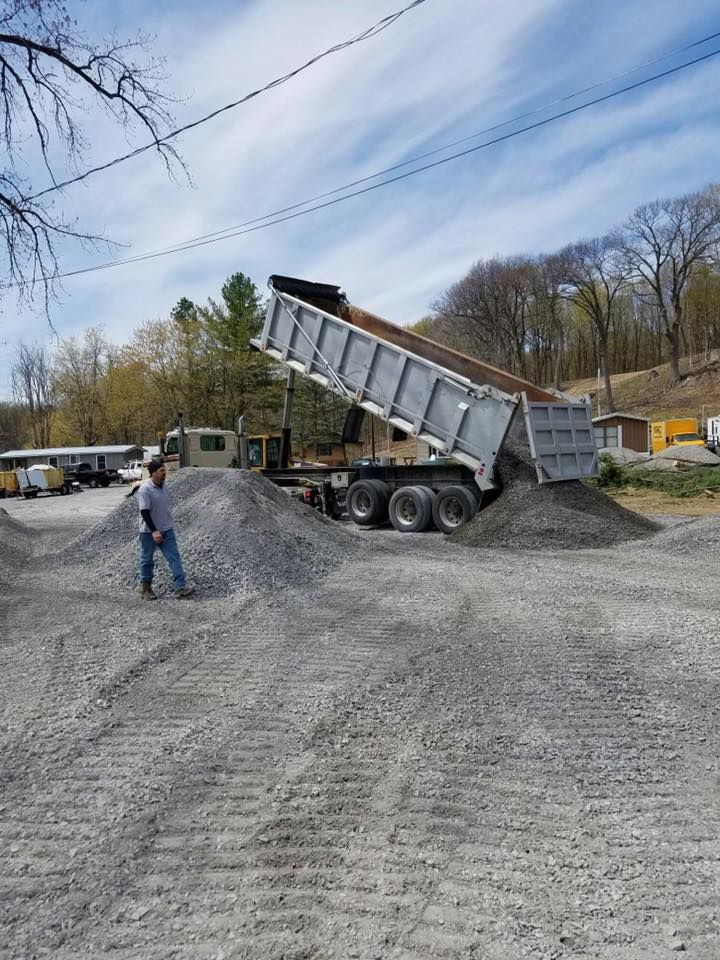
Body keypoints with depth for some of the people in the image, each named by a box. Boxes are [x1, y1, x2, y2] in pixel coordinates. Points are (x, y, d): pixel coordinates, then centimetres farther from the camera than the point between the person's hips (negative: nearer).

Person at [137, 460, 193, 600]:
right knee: (147, 560, 9)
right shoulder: (145, 489, -18)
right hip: (149, 532, -6)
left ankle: (180, 588, -8)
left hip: (166, 530, 6)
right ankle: (145, 588, 24)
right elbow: (144, 512, -22)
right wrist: (154, 531, -26)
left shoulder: (163, 486, 6)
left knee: (174, 557, -4)